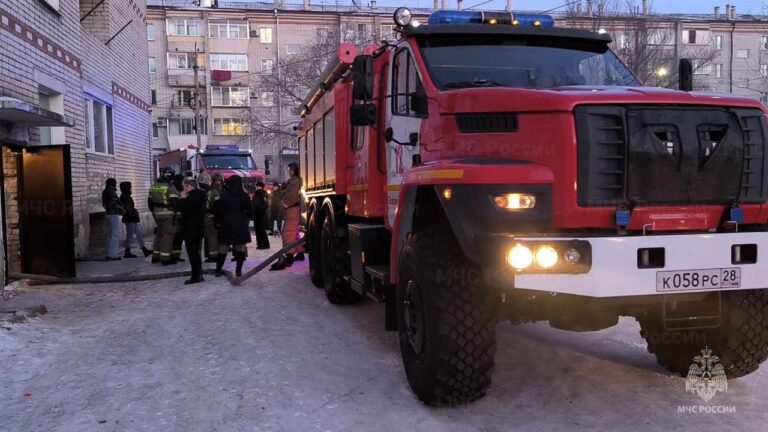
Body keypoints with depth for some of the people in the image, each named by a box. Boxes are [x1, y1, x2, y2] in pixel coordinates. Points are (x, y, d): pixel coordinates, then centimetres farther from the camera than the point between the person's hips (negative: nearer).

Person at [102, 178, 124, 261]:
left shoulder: (105, 192, 13)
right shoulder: (112, 192, -14)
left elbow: (104, 204, 18)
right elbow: (113, 204, -22)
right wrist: (121, 208, -7)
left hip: (108, 214, 9)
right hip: (113, 214, -9)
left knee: (111, 234, 15)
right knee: (115, 235, -8)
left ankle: (109, 254, 18)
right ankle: (112, 255, -11)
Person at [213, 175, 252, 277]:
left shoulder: (224, 195, -4)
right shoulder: (245, 196, 0)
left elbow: (218, 210, -3)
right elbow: (249, 210, 2)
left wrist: (218, 222, 6)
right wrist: (247, 220, 14)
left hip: (226, 224, 0)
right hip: (241, 224, 0)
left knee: (223, 248, 8)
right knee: (241, 248, 3)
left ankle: (218, 269, 11)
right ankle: (239, 270, 1)